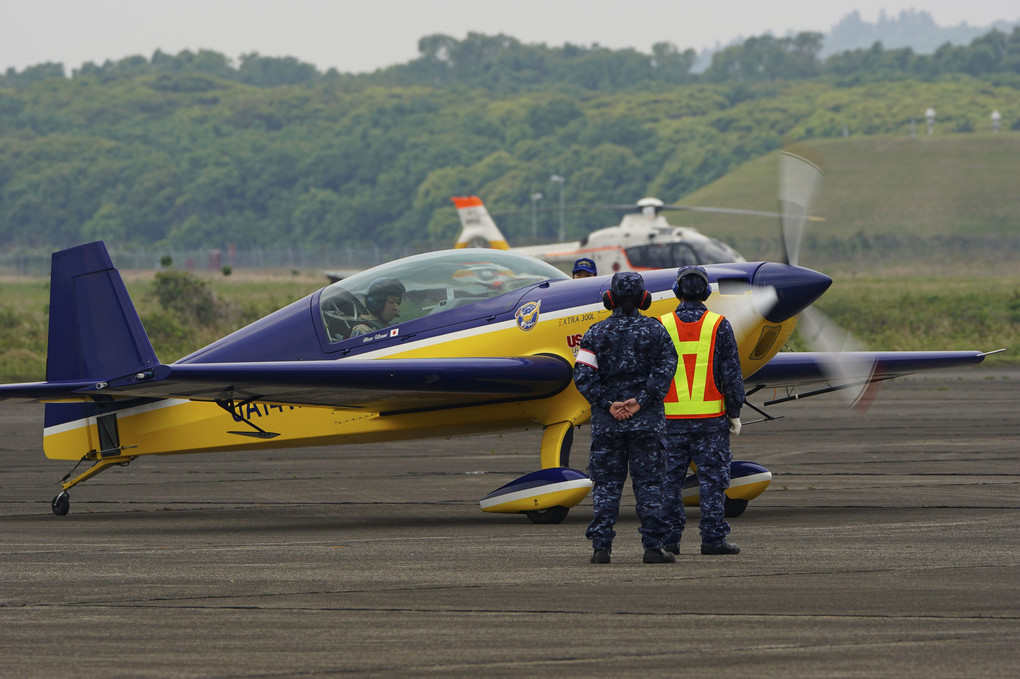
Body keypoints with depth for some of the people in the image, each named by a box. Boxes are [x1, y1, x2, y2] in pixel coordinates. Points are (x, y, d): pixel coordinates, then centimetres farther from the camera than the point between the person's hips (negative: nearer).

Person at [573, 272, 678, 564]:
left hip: (606, 421, 1)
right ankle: (653, 547, 0)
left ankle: (601, 547, -1)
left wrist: (607, 404, -9)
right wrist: (640, 401, -12)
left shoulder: (597, 332, 3)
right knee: (649, 483, 3)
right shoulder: (655, 330, 2)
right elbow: (665, 369, -9)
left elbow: (583, 374, -8)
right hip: (647, 421, -1)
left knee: (605, 485, 5)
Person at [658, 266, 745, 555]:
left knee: (670, 479, 6)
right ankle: (713, 537, 0)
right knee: (712, 477, 2)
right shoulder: (719, 326, -2)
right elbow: (731, 374, -1)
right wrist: (734, 412, 6)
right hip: (711, 417, -1)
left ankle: (669, 538, 5)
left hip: (671, 418, 1)